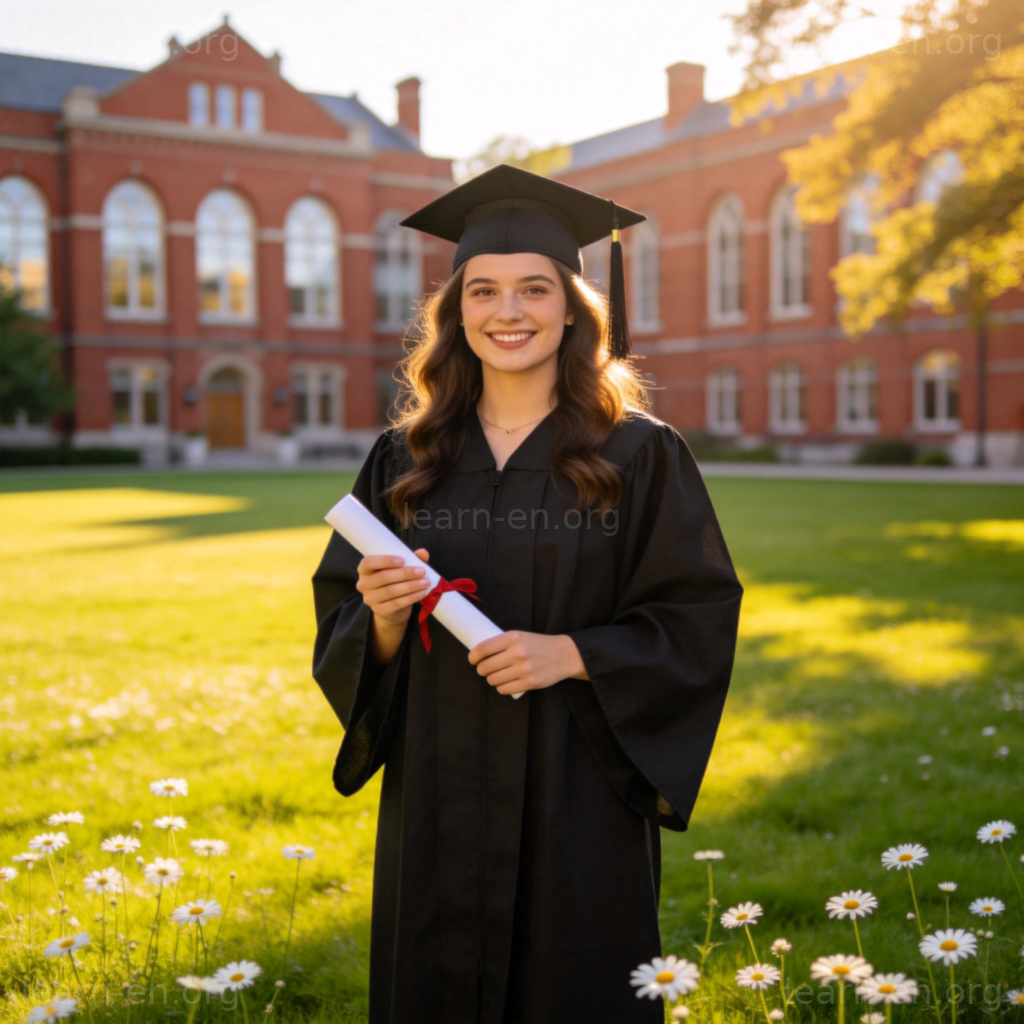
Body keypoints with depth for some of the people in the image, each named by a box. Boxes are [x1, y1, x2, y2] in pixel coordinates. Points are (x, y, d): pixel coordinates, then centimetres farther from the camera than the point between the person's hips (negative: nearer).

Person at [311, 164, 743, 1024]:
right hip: (438, 802, 3)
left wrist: (572, 654, -18)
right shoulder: (404, 461, 5)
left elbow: (699, 618, -5)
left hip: (581, 804, -2)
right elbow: (339, 632, 7)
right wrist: (381, 615, -14)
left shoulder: (640, 454, -3)